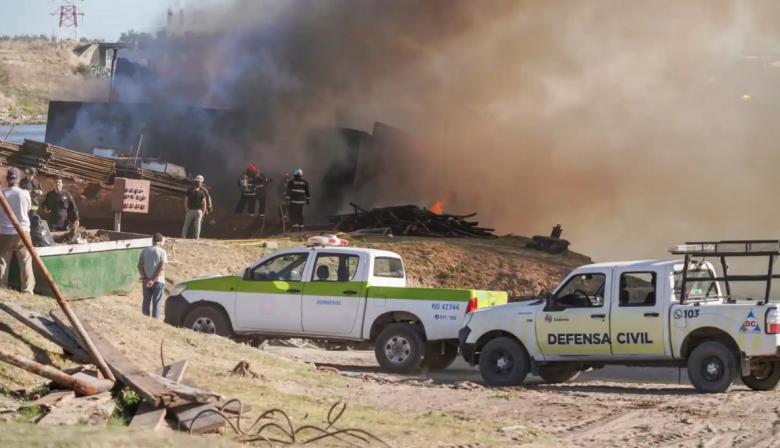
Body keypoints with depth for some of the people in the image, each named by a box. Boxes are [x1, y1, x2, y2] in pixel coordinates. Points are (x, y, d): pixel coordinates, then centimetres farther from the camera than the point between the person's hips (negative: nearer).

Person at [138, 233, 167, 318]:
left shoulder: (145, 251, 5)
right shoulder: (162, 252, -6)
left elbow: (140, 266, -1)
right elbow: (162, 268, -15)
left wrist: (145, 278, -8)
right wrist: (154, 280, -16)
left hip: (146, 281, 3)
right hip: (158, 281, -3)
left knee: (146, 302, 11)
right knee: (156, 303, 2)